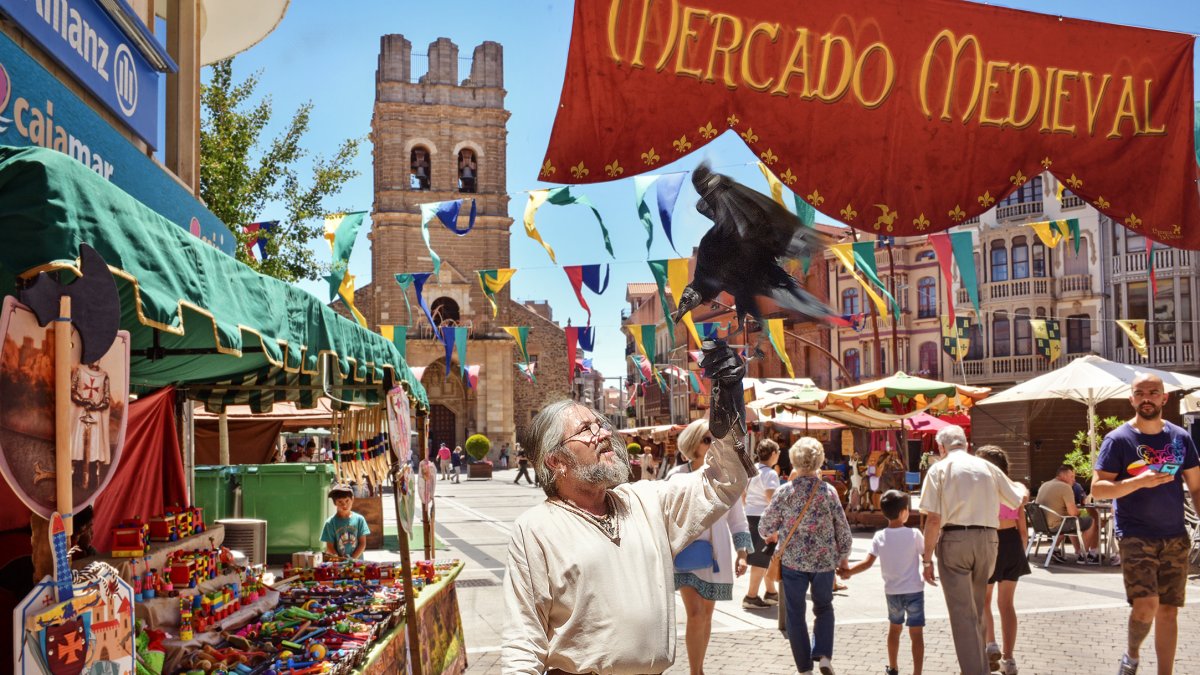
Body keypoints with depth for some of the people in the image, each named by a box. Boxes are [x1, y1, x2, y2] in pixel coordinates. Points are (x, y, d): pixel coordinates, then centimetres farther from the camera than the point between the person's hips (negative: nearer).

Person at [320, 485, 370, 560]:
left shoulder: (359, 519, 1)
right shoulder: (330, 522, -1)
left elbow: (362, 543, 2)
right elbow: (329, 548, 1)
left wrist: (352, 559, -9)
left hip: (357, 561, 1)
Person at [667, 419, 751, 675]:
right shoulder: (676, 476, -4)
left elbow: (737, 519, 6)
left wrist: (742, 553, -1)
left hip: (715, 554, 3)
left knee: (707, 615, 13)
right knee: (695, 613, -17)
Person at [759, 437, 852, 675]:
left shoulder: (785, 491, -8)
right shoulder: (829, 491, -7)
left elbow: (765, 526, -2)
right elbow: (843, 529, -1)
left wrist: (771, 535, 21)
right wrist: (843, 557, 15)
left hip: (793, 561, -1)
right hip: (825, 560, 1)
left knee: (795, 614, 11)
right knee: (824, 608, 22)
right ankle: (823, 655, 6)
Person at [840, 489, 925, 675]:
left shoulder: (879, 537, -6)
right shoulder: (914, 534, -12)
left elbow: (867, 563, -13)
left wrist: (848, 571, -8)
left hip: (892, 591, 4)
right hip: (914, 590, -4)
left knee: (894, 628, 24)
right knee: (916, 633, 0)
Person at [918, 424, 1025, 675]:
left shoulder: (939, 469, 0)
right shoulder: (988, 467, 11)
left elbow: (933, 518, -8)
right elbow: (1017, 500, 22)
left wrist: (927, 559, -4)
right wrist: (1021, 486, 45)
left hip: (954, 539, -4)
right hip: (987, 539, 4)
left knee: (962, 612, 2)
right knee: (978, 609, 21)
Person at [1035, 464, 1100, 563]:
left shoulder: (1044, 485, 13)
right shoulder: (1065, 487, -13)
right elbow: (1073, 512, -18)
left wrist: (1077, 511, 22)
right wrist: (1080, 512, 5)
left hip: (1042, 525, 9)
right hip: (1055, 525, -9)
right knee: (1091, 521, 8)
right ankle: (1083, 555, 16)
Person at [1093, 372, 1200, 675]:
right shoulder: (1118, 439, -4)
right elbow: (1097, 489, -8)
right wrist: (1140, 481, -21)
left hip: (1175, 537, 4)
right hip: (1135, 536, -4)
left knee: (1168, 611, 6)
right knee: (1146, 605, -16)